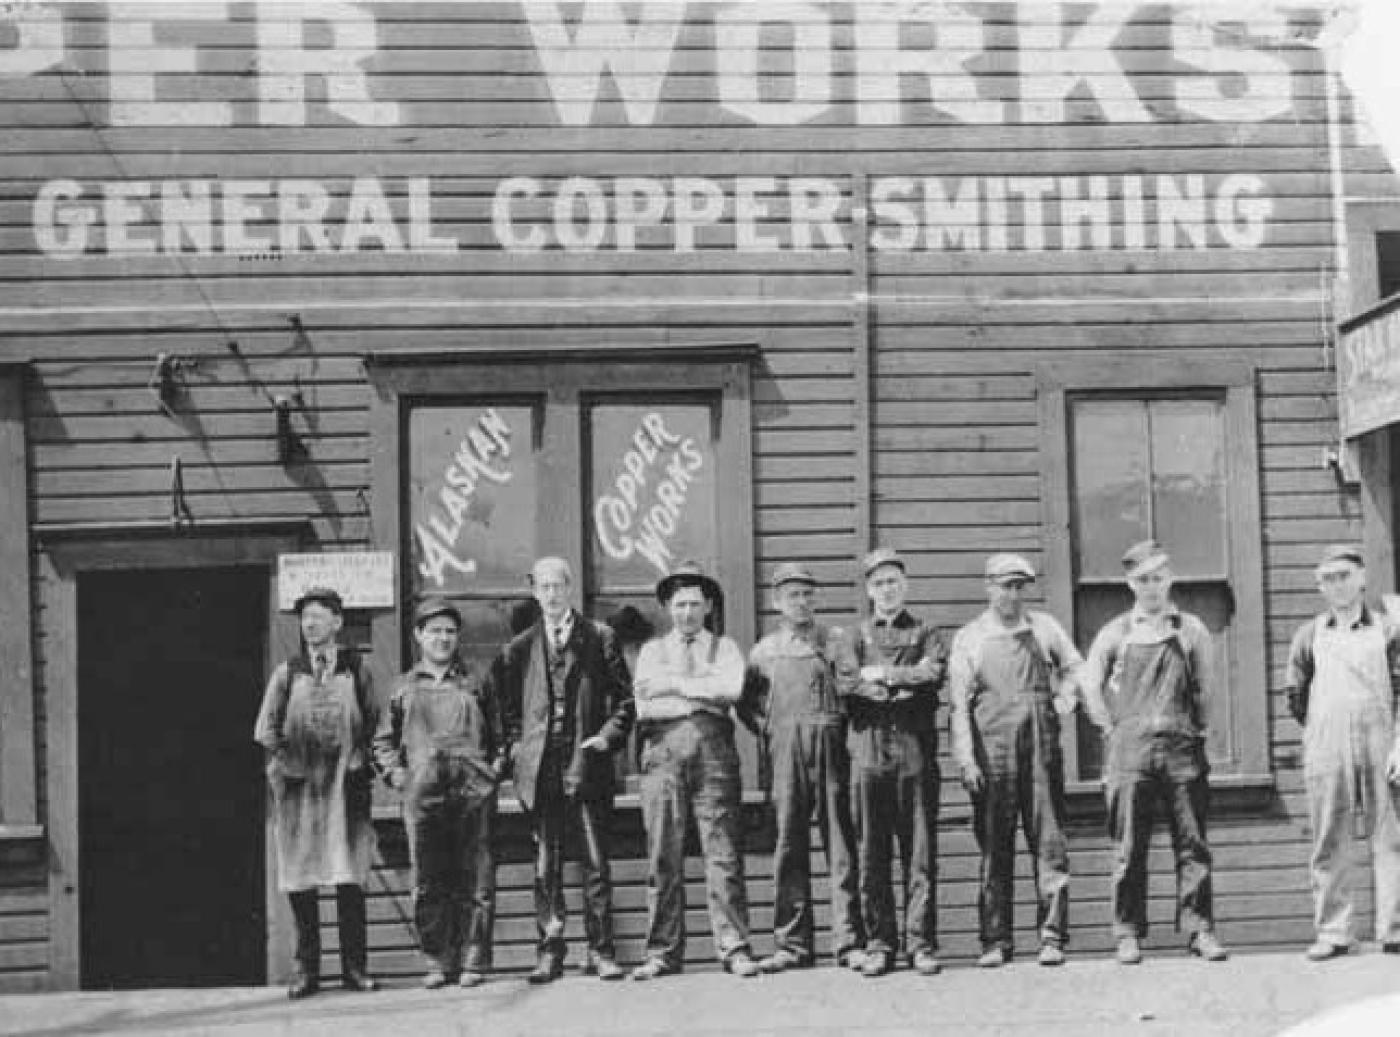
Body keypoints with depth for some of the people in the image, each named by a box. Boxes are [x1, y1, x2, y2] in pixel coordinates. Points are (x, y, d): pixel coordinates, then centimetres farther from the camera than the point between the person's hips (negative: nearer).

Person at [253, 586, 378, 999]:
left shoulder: (356, 672, 9)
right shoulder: (287, 673, 9)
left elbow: (373, 724, 10)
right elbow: (266, 728, 9)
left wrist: (359, 761, -3)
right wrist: (285, 761, -4)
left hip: (345, 785, -1)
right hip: (298, 788, 1)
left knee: (349, 879, -2)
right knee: (299, 881, 1)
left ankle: (354, 967, 5)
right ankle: (306, 969, 8)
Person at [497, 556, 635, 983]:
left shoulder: (599, 638, 8)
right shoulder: (519, 648, 12)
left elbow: (625, 696, 7)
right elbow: (509, 708, 17)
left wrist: (609, 735, -6)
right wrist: (516, 744, 3)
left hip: (587, 762, -1)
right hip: (539, 767, 1)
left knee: (596, 863, 0)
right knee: (545, 865, 3)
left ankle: (601, 952, 5)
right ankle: (550, 952, 9)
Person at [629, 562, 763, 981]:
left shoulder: (724, 647, 18)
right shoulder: (652, 650, 20)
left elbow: (732, 688, -3)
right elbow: (644, 706, 4)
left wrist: (675, 684, -1)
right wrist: (705, 693, 0)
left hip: (713, 747, -1)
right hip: (662, 749, 1)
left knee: (723, 851, -5)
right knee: (663, 855, 0)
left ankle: (734, 947, -2)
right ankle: (663, 952, 4)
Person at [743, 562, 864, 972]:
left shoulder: (834, 639, 11)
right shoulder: (763, 650, 15)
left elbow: (851, 689, 2)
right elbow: (748, 703, 18)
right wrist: (769, 730, 4)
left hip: (830, 748, -1)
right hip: (785, 752, 1)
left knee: (840, 843, -3)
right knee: (788, 843, 0)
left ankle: (849, 942, -1)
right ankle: (792, 944, 6)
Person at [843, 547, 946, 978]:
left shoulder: (925, 633, 15)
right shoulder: (854, 636, 17)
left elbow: (934, 673, -4)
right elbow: (845, 688, 2)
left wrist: (882, 674, -2)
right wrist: (903, 685, -6)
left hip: (915, 751, 0)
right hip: (868, 750, 1)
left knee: (920, 852, -3)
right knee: (871, 854, -1)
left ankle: (920, 943, 2)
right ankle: (878, 945, 5)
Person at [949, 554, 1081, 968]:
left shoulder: (1044, 627, 11)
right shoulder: (968, 638, 5)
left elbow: (1076, 668, 24)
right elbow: (959, 703, 0)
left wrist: (1063, 702, 7)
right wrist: (966, 760, -8)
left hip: (1041, 747, 1)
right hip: (991, 751, -1)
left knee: (1049, 844, -1)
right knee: (994, 848, 2)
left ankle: (1052, 936, 3)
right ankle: (995, 940, 7)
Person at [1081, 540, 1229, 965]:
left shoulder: (1191, 630, 9)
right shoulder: (1116, 632, 8)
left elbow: (1206, 687, 13)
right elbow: (1090, 684, 12)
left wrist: (1194, 728, 9)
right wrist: (1113, 728, 6)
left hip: (1181, 747, 1)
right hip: (1130, 749, 0)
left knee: (1192, 845, 0)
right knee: (1129, 849, 1)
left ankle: (1200, 930, 6)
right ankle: (1128, 934, 7)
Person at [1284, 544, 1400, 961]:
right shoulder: (1309, 635, 10)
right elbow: (1296, 697, 16)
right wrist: (1320, 732, 13)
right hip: (1326, 751, 1)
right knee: (1329, 846, 2)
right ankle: (1332, 933, 7)